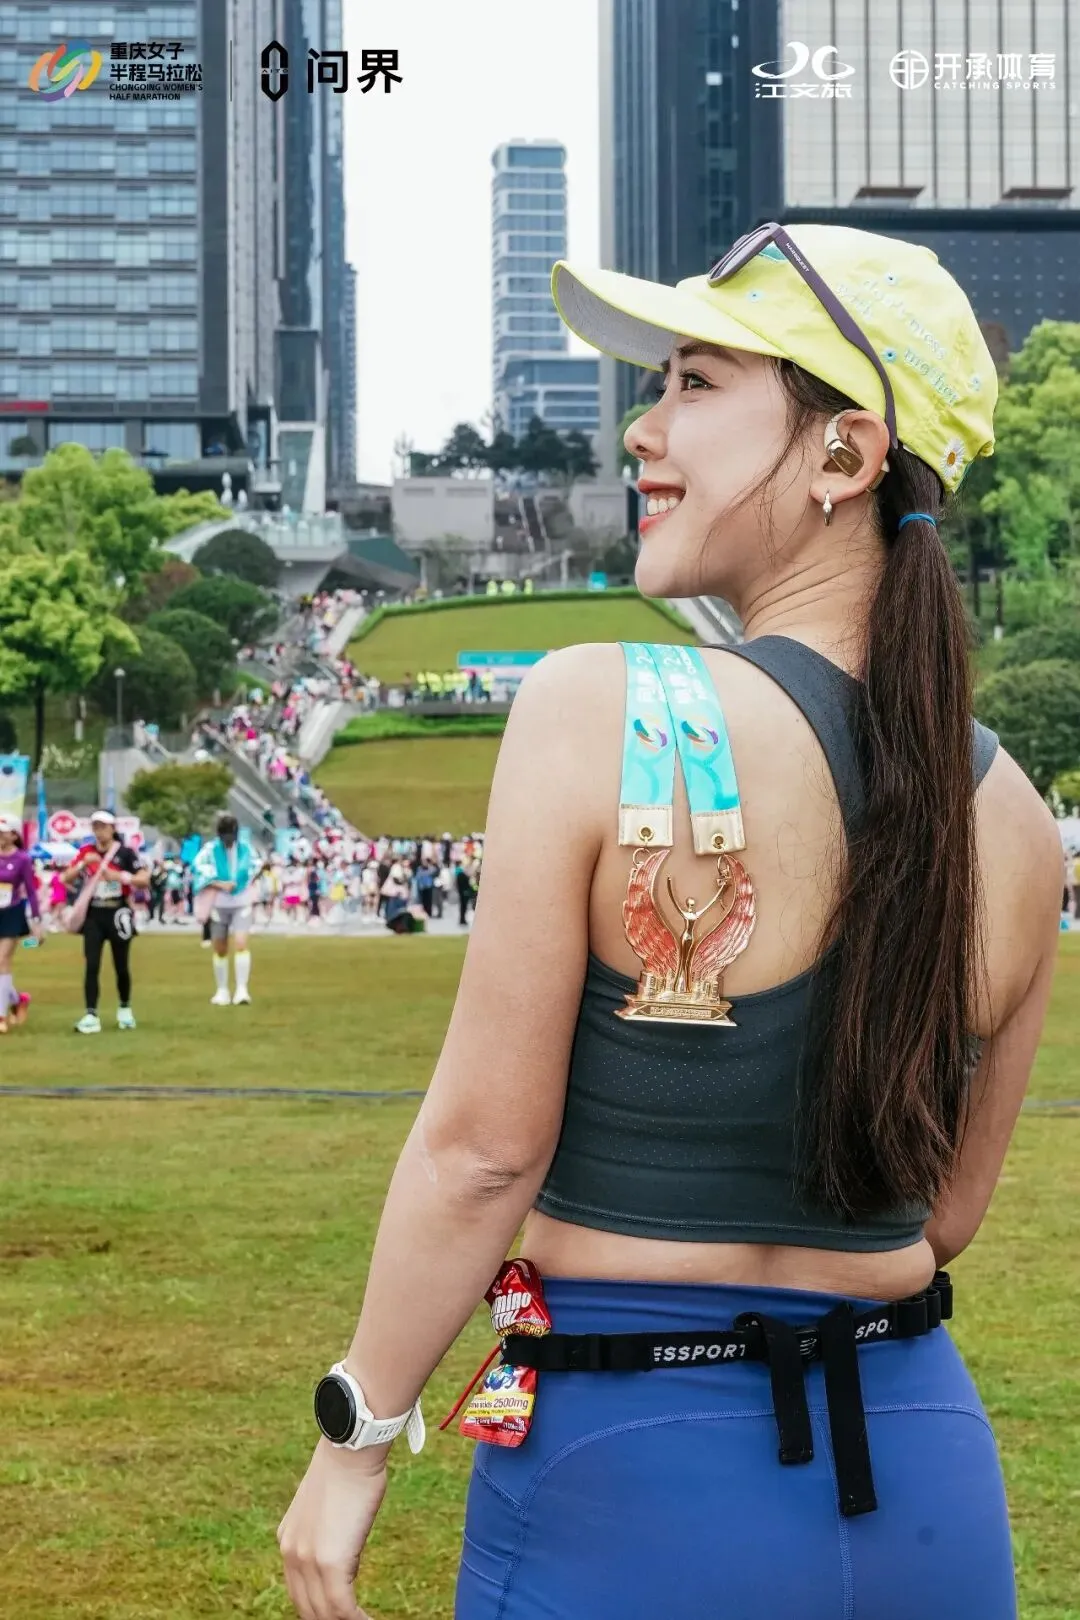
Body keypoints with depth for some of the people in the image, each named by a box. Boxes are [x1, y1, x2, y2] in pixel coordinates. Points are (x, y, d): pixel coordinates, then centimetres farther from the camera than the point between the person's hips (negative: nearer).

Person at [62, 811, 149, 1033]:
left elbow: (145, 880, -12)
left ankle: (125, 1009, 30)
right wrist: (83, 863, -14)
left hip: (117, 914, -2)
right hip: (93, 914, 2)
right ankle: (91, 1016, -11)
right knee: (91, 965, -8)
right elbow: (66, 879, 2)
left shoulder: (125, 852, -6)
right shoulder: (86, 852, 5)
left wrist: (120, 875, -26)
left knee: (121, 966, 8)